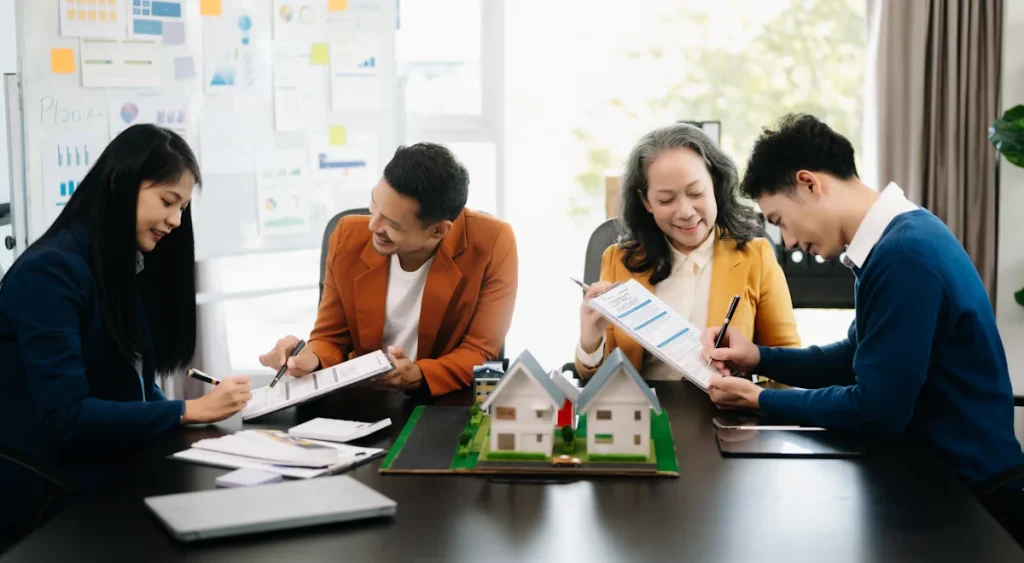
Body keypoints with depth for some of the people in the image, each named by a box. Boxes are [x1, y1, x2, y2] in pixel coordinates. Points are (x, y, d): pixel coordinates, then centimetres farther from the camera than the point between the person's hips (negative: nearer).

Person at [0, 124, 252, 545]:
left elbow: (134, 384, 9)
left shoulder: (132, 268, 11)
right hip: (47, 502, -8)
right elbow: (65, 416, -22)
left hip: (106, 482, 8)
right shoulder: (50, 271, -16)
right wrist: (188, 411, -20)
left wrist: (205, 410, -9)